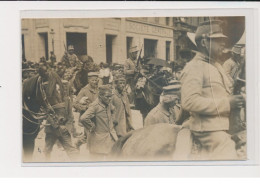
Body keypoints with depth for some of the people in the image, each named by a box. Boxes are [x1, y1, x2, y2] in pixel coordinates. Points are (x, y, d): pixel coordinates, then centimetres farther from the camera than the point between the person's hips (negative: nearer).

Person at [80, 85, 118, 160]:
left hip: (111, 137, 8)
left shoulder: (108, 104, 6)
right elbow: (83, 118, -32)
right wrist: (92, 127, -18)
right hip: (100, 140, -7)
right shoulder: (95, 106, -18)